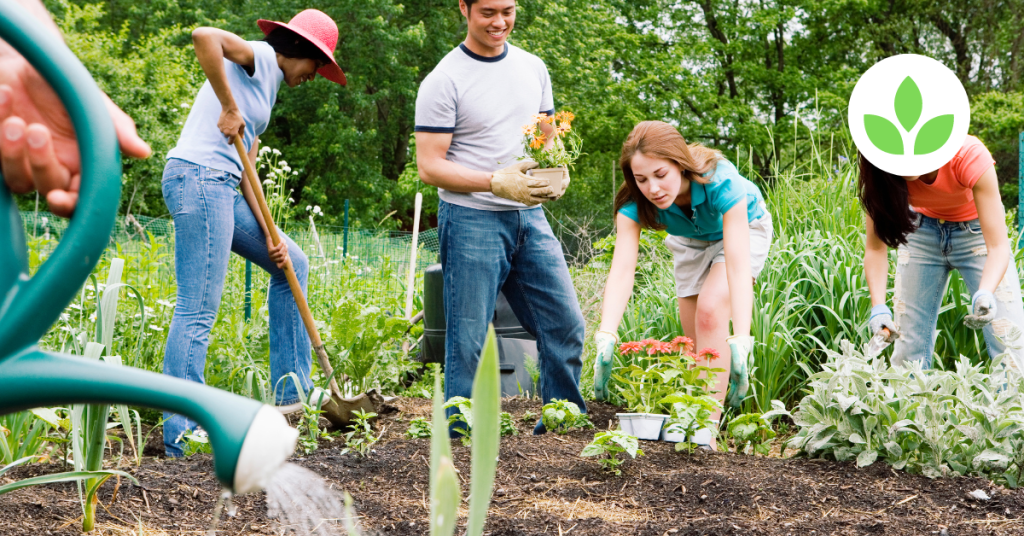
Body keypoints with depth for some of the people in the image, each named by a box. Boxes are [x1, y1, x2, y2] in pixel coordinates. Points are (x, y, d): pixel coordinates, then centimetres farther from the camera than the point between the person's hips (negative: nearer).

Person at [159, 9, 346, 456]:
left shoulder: (266, 89, 25)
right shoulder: (256, 58, -1)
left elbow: (246, 171, 20)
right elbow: (204, 36, -23)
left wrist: (269, 236, 10)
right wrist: (229, 107, -19)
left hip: (220, 187, 10)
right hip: (198, 179, -10)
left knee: (292, 264, 19)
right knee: (197, 312, -11)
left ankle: (291, 392, 20)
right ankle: (180, 436, -8)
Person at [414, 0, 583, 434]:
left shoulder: (533, 68, 12)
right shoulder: (444, 81, -8)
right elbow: (429, 166, -11)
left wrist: (558, 170, -3)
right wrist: (497, 182, -21)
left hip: (530, 218, 6)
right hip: (471, 220, -6)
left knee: (565, 325, 5)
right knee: (468, 342, -2)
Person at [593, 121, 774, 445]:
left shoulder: (721, 182, -41)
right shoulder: (635, 201, -31)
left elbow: (738, 264, -48)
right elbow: (622, 269, -41)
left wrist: (740, 342, -58)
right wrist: (606, 338, -55)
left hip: (743, 227, -4)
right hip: (691, 240, 4)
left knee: (711, 309, -25)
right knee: (696, 337, 3)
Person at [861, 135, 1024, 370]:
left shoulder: (970, 156, -34)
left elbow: (998, 246, -35)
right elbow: (875, 247, -22)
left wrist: (985, 295, -54)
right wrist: (878, 307, -38)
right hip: (922, 230, 2)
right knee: (908, 342, -3)